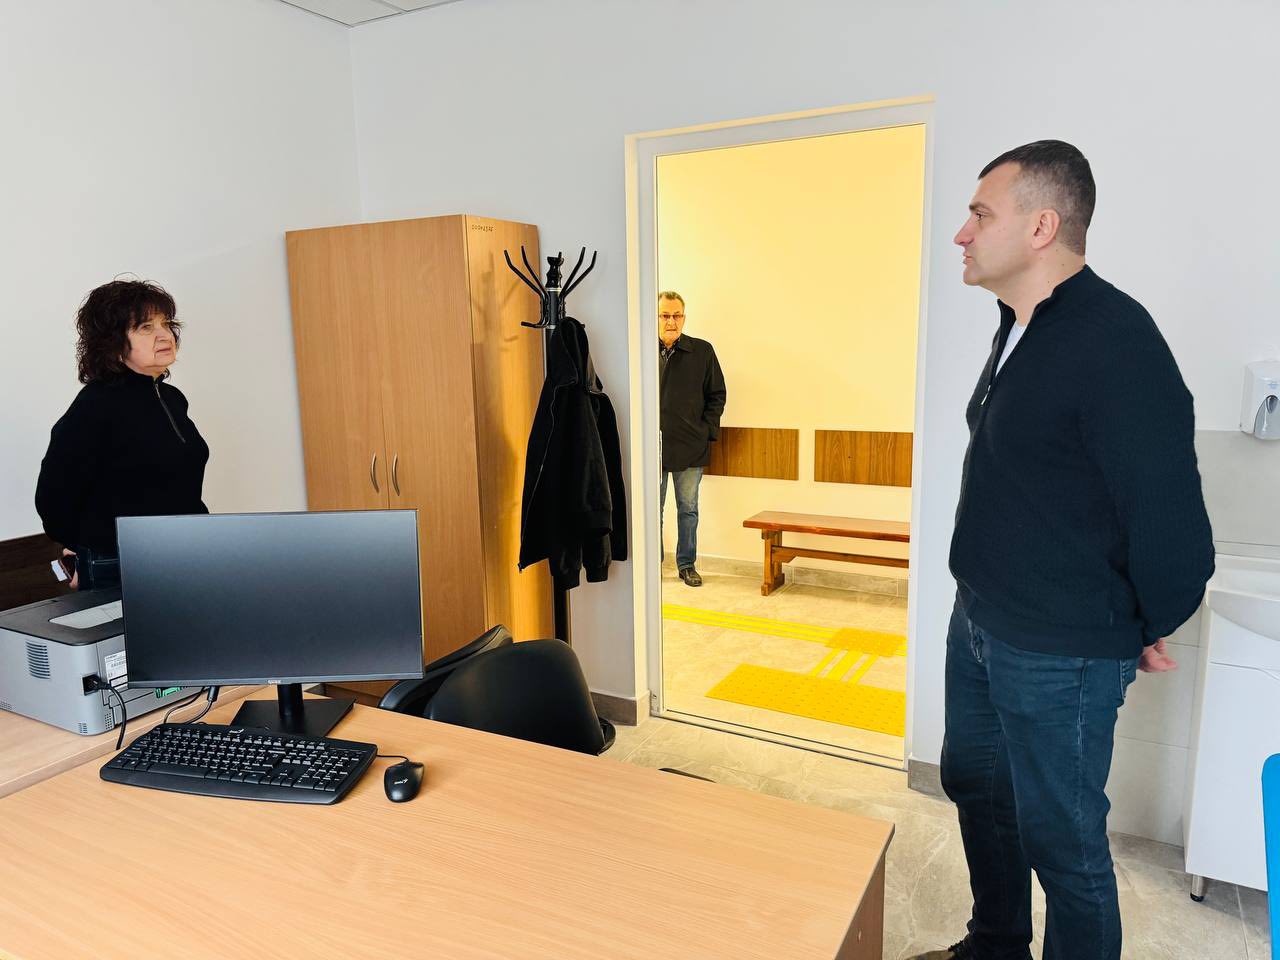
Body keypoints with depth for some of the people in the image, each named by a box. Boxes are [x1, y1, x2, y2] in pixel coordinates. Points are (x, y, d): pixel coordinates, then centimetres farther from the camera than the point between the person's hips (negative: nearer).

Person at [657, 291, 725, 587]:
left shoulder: (702, 351, 2)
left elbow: (717, 395, 6)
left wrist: (707, 431, -2)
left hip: (690, 448, 1)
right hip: (652, 447, 0)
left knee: (688, 509, 11)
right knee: (653, 510, 9)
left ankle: (687, 564, 23)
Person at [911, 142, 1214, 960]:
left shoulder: (1115, 340, -22)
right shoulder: (1021, 328, 7)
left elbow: (1169, 510, -23)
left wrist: (1150, 631, -8)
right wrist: (986, 605, 15)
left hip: (1060, 654, -9)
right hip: (979, 623, 10)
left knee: (1061, 837, 7)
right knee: (974, 784, 23)